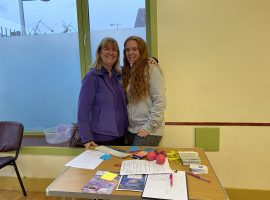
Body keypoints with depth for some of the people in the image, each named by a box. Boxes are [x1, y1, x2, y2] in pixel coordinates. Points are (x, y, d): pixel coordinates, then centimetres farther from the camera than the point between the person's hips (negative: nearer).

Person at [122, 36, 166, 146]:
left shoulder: (151, 70, -10)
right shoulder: (128, 72, 10)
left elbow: (160, 102, -14)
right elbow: (127, 102, 13)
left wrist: (149, 126, -14)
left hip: (148, 132, -6)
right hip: (130, 129, 6)